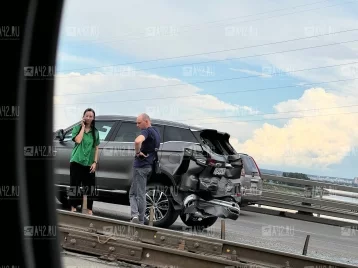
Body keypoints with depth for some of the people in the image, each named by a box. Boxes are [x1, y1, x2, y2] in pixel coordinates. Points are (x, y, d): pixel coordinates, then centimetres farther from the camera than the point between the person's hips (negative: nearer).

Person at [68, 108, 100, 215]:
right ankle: (73, 207, 9)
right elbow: (78, 140, -17)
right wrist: (83, 127, -11)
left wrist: (95, 162, -1)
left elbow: (96, 149, 9)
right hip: (77, 161, -2)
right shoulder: (77, 128, 1)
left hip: (89, 164, 2)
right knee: (75, 185, 2)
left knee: (89, 186, 4)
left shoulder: (95, 132, 9)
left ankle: (89, 210, 11)